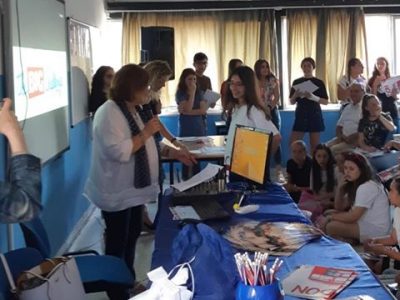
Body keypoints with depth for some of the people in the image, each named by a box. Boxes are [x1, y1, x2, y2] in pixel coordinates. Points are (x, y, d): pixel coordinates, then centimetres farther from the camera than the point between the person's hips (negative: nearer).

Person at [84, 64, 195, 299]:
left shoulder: (132, 110, 10)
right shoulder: (109, 113, -20)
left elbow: (141, 147, 17)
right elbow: (118, 152, -30)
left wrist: (172, 152, 7)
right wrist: (145, 132, -25)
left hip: (134, 188, 10)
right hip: (118, 191, -10)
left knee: (132, 236, 21)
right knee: (118, 242, 5)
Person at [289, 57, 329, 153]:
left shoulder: (319, 82, 1)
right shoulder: (296, 82, 8)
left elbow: (326, 101, -2)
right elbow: (291, 102, 9)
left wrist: (313, 97, -18)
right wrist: (295, 95, -13)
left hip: (315, 115, -2)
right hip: (301, 115, 2)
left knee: (314, 145, 1)